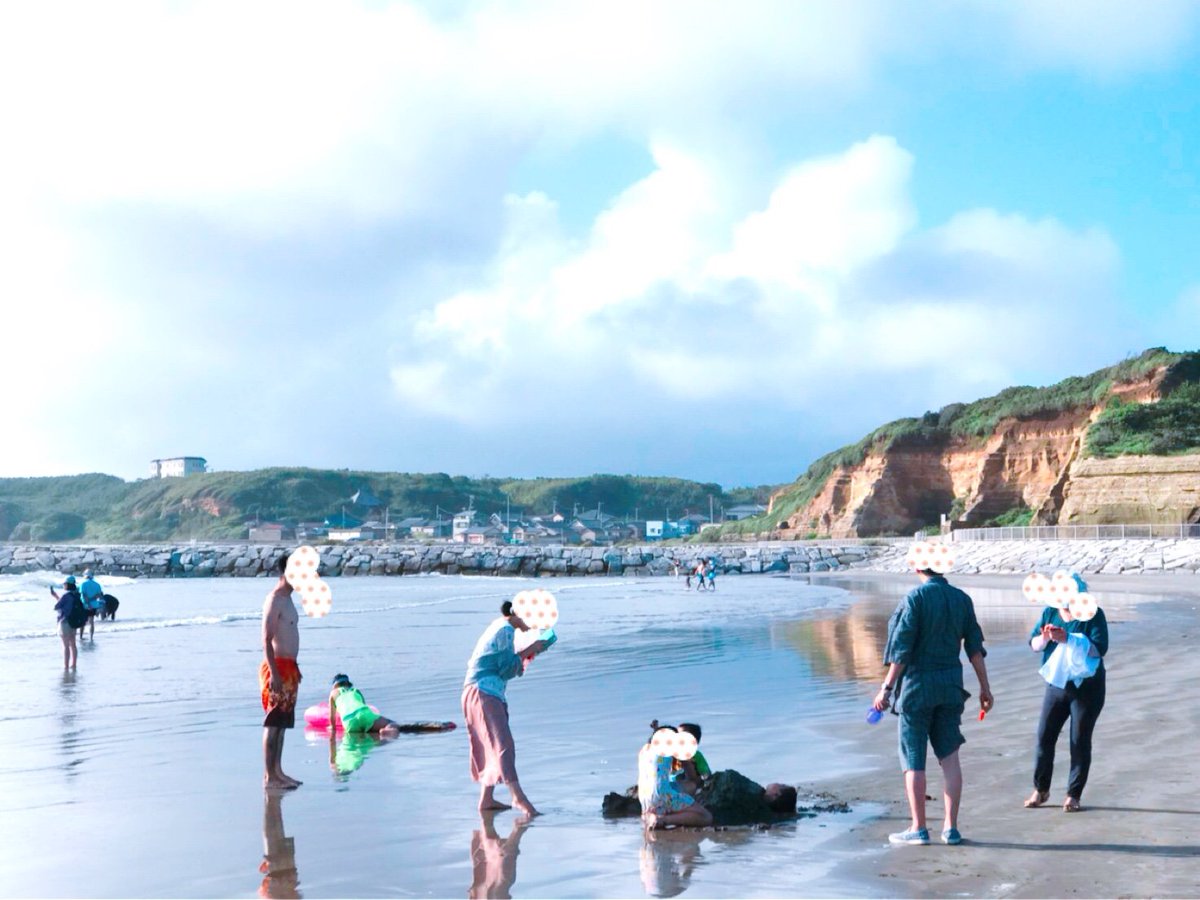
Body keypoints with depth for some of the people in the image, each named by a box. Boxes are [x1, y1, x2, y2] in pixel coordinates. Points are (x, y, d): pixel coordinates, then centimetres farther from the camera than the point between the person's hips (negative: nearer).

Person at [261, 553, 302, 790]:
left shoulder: (287, 599, 16)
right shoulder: (275, 600, -14)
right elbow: (267, 640, -19)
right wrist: (274, 674, -23)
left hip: (288, 667, 10)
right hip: (277, 667, -10)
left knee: (283, 722, 13)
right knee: (273, 722, -6)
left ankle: (277, 771, 19)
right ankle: (269, 776, -3)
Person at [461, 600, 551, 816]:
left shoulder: (498, 627, 20)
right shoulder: (506, 629, -10)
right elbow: (507, 668, -14)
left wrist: (528, 651, 18)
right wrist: (529, 651, -4)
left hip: (483, 692, 10)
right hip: (485, 691, -10)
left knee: (491, 747, 14)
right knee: (503, 744, -17)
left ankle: (487, 798, 17)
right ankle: (518, 796, -24)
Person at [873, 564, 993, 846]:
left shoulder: (915, 598, -13)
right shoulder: (962, 599, 3)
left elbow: (902, 649, -14)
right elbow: (975, 648, 5)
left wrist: (887, 688, -10)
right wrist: (985, 688, 12)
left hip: (918, 686, -5)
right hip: (950, 686, 5)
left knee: (913, 759, 4)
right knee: (949, 757, 10)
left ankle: (918, 828, 8)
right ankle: (951, 827, 11)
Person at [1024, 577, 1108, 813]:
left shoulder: (1093, 615, -10)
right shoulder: (1050, 612, 3)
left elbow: (1099, 648, -22)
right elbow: (1034, 645, 3)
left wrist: (1068, 639, -31)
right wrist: (1044, 637, -19)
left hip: (1087, 688, -4)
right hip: (1056, 686, 4)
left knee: (1080, 742, 1)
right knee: (1044, 737, 2)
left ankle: (1074, 795, 10)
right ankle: (1040, 789, 15)